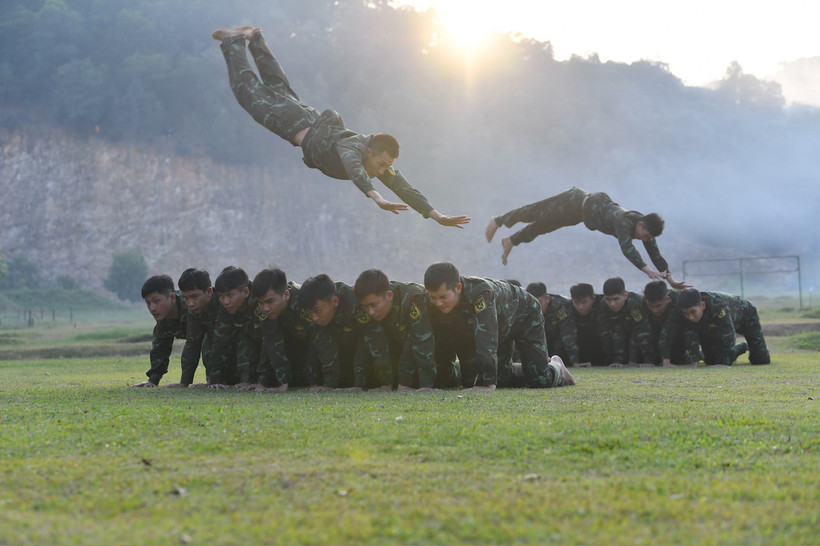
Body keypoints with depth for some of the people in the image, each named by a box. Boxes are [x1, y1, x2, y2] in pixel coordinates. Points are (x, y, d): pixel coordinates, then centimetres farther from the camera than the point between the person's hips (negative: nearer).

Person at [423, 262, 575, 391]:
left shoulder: (480, 292, -47)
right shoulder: (436, 306, -27)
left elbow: (486, 338, -54)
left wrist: (487, 383, -59)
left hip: (524, 316, -5)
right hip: (501, 326, 5)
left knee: (539, 381, -11)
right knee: (501, 381, 1)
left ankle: (556, 367, 25)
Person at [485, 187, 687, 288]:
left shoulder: (646, 228, -19)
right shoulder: (625, 221, -42)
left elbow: (656, 255, -15)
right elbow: (627, 248, -57)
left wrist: (671, 279, -22)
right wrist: (647, 270, -64)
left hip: (589, 206, 6)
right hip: (576, 203, -6)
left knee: (542, 226, 26)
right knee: (535, 214, 15)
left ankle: (511, 241, 48)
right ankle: (497, 222, 40)